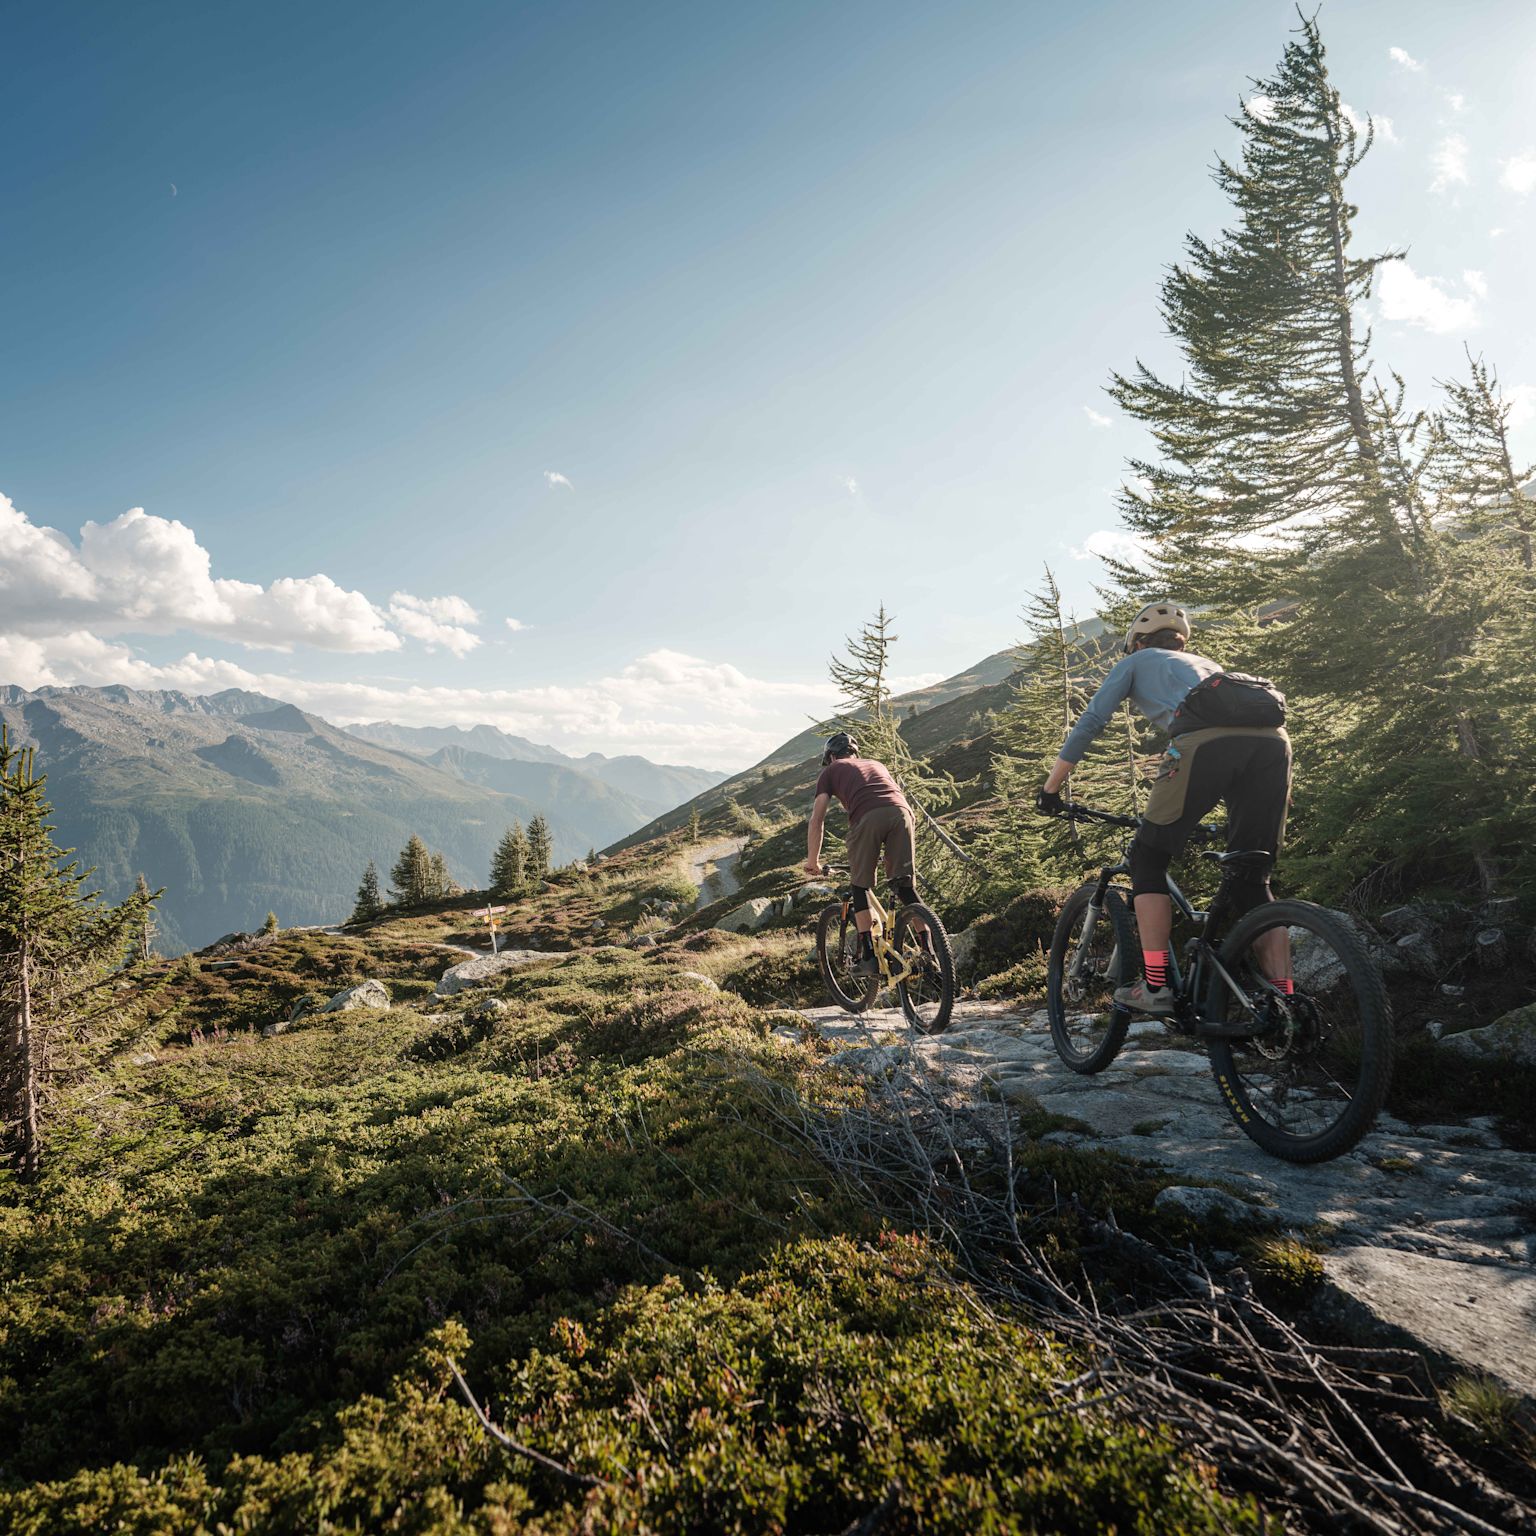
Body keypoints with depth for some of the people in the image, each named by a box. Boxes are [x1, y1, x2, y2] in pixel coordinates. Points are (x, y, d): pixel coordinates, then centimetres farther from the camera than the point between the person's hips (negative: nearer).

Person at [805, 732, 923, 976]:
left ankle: (868, 957, 7)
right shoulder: (877, 765, 40)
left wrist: (812, 861, 29)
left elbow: (817, 820, 20)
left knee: (860, 887, 11)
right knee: (906, 886, 10)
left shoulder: (831, 771, 28)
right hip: (901, 812, 3)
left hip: (867, 818, -3)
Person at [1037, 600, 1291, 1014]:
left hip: (1207, 740, -5)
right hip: (1273, 738, 5)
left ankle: (1154, 987, 5)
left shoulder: (1136, 662, 29)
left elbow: (1088, 723, 21)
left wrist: (1051, 787, 28)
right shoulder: (1206, 663, 43)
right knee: (1252, 882, 15)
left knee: (1149, 858, 11)